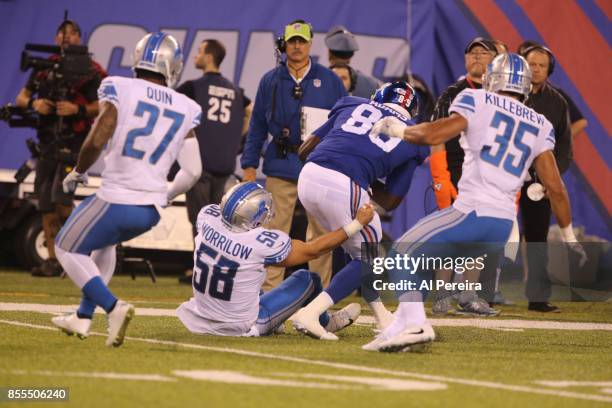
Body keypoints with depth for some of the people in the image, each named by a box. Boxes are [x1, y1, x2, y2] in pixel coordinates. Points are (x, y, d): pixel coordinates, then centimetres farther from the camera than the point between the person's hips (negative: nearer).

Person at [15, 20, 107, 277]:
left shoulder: (90, 71, -1)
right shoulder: (43, 68, 13)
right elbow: (21, 98, 12)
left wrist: (78, 109, -21)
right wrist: (33, 104, -9)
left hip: (74, 142, -5)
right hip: (47, 142, 5)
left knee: (61, 197, -19)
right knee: (46, 203, 3)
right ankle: (52, 260, 7)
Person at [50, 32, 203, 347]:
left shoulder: (120, 89, -7)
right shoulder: (185, 110, 5)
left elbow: (96, 141, -14)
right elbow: (193, 171, 4)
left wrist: (78, 172, 5)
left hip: (116, 200, -5)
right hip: (151, 210, 5)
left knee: (68, 249, 16)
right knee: (104, 242, 34)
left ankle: (113, 307, -8)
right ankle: (83, 318, 35)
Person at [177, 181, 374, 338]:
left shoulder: (208, 217, -15)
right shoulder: (263, 243, -27)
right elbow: (313, 250, -10)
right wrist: (357, 224, -4)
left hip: (201, 319, 5)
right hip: (241, 326, -5)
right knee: (308, 279, 9)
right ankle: (325, 324, 40)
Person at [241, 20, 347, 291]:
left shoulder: (329, 81, 6)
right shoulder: (270, 82, 8)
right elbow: (257, 127, 11)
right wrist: (249, 166, 5)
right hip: (281, 166, 1)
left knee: (320, 233, 3)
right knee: (275, 231, 0)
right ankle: (270, 293, 4)